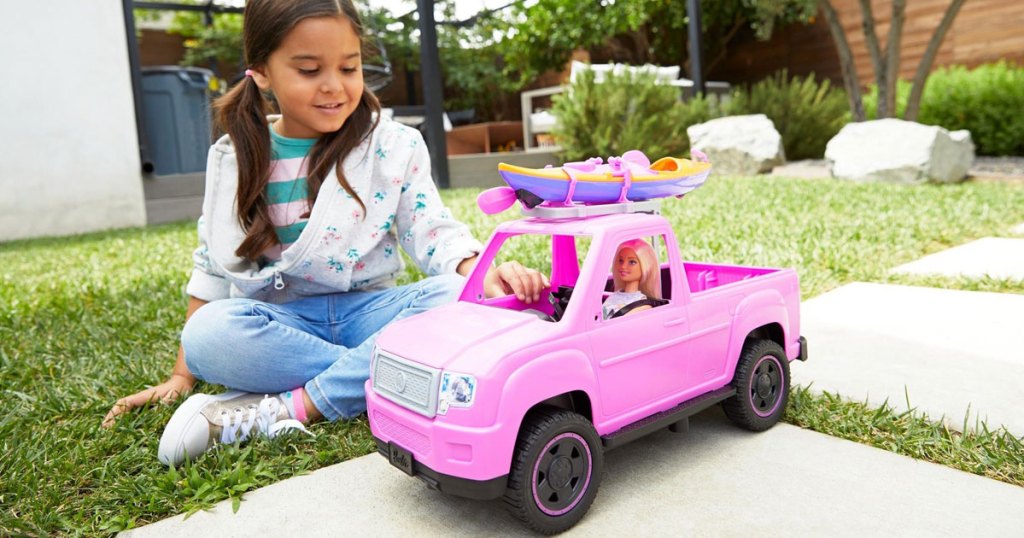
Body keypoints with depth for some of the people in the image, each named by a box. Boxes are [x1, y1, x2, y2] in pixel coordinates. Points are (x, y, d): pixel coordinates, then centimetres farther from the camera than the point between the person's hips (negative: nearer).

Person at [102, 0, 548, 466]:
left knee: (456, 296, -30)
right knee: (209, 332, -31)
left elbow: (433, 232, -6)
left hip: (368, 309, 0)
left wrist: (482, 272, -30)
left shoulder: (393, 147, -1)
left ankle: (291, 408, -28)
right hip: (279, 320, 1)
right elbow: (211, 269, 11)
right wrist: (182, 377, 12)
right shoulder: (234, 159, 4)